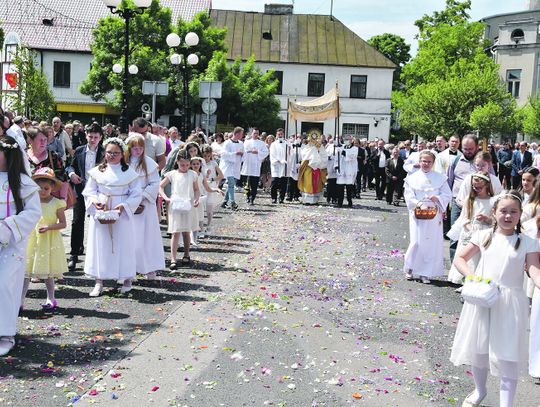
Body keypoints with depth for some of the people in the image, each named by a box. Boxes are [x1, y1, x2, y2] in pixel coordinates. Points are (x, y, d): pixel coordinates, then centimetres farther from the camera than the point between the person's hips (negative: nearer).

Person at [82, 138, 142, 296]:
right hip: (100, 213, 2)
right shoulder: (97, 171, 5)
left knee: (123, 244, 3)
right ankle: (99, 282, 7)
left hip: (122, 215, -2)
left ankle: (127, 278, 17)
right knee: (100, 244, 2)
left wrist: (124, 205, -15)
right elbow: (89, 191, 7)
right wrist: (95, 201, -13)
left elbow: (136, 194, -1)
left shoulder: (129, 173, 0)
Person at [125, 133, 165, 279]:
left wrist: (141, 197, -12)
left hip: (145, 204, -1)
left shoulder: (149, 163, -3)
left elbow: (155, 184, -4)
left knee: (147, 235, 2)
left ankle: (150, 268, 9)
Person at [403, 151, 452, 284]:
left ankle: (425, 273, 10)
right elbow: (409, 197, -2)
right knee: (417, 242, -8)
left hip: (434, 215, 1)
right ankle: (409, 268, 14)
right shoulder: (412, 178, 4)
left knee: (432, 243, 0)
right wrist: (419, 204, -17)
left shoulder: (440, 178, 6)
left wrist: (437, 198, -16)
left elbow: (447, 195, 3)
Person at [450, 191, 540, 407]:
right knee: (477, 348, 16)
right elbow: (459, 258, 7)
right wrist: (471, 275, -10)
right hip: (481, 300, 3)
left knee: (507, 356, -3)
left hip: (510, 303, -3)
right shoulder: (484, 236, 2)